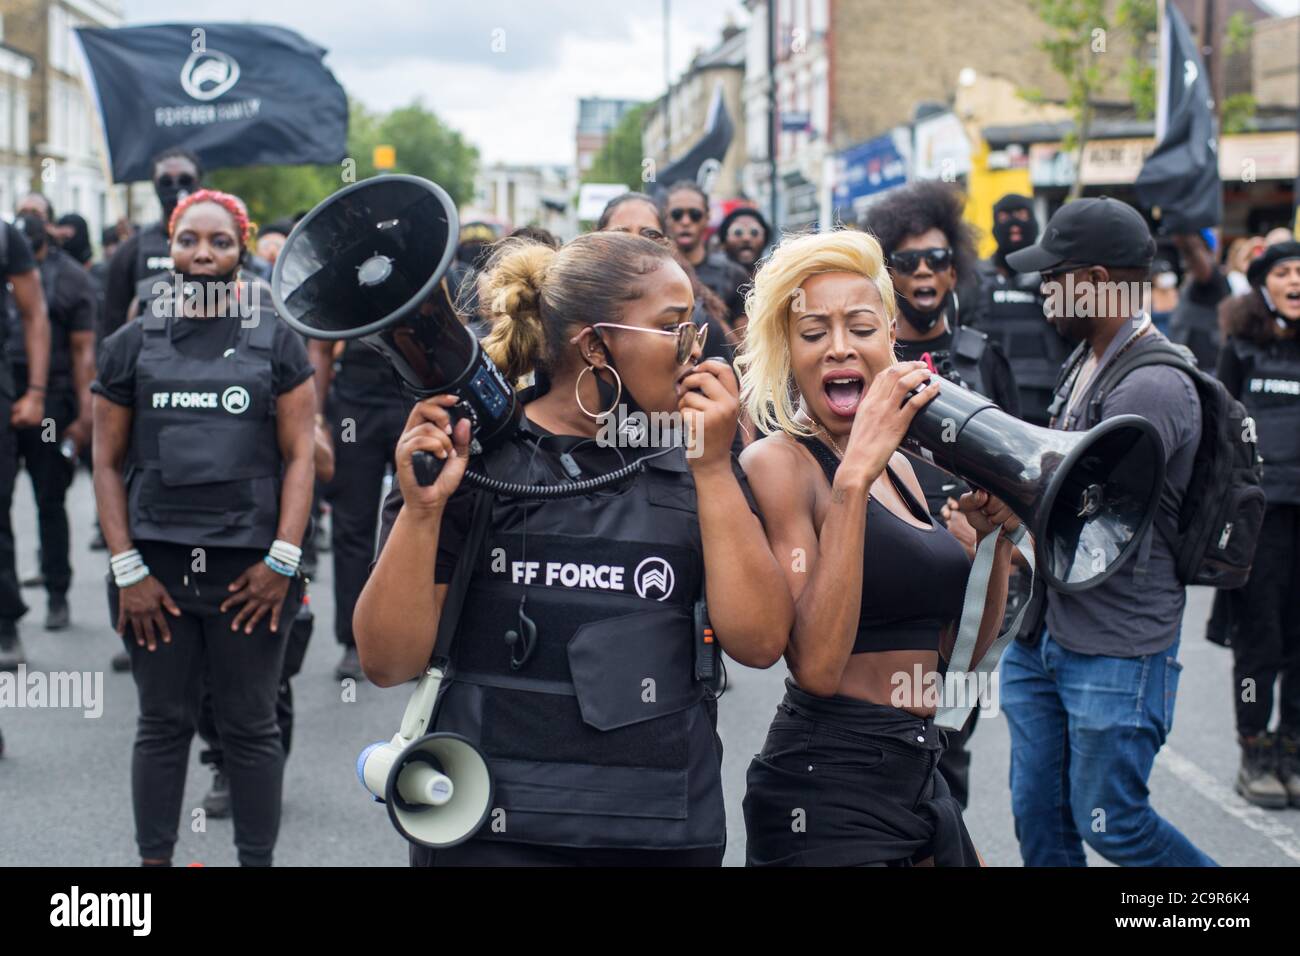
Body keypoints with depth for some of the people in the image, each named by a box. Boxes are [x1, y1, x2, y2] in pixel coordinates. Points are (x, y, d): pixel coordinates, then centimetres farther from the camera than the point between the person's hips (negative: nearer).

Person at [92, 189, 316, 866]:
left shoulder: (276, 341, 6)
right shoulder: (132, 345, 8)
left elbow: (298, 455, 2)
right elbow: (108, 462, 6)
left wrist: (282, 560, -8)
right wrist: (127, 568, -3)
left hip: (250, 568, -1)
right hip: (155, 563, 1)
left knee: (250, 728, 7)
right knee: (163, 725, 8)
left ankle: (258, 860, 16)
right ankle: (154, 859, 18)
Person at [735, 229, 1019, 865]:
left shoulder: (897, 466, 12)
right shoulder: (778, 462, -11)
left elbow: (960, 651, 17)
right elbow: (816, 667, -24)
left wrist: (993, 534, 2)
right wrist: (854, 474, -26)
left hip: (918, 778, 8)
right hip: (826, 788, -8)